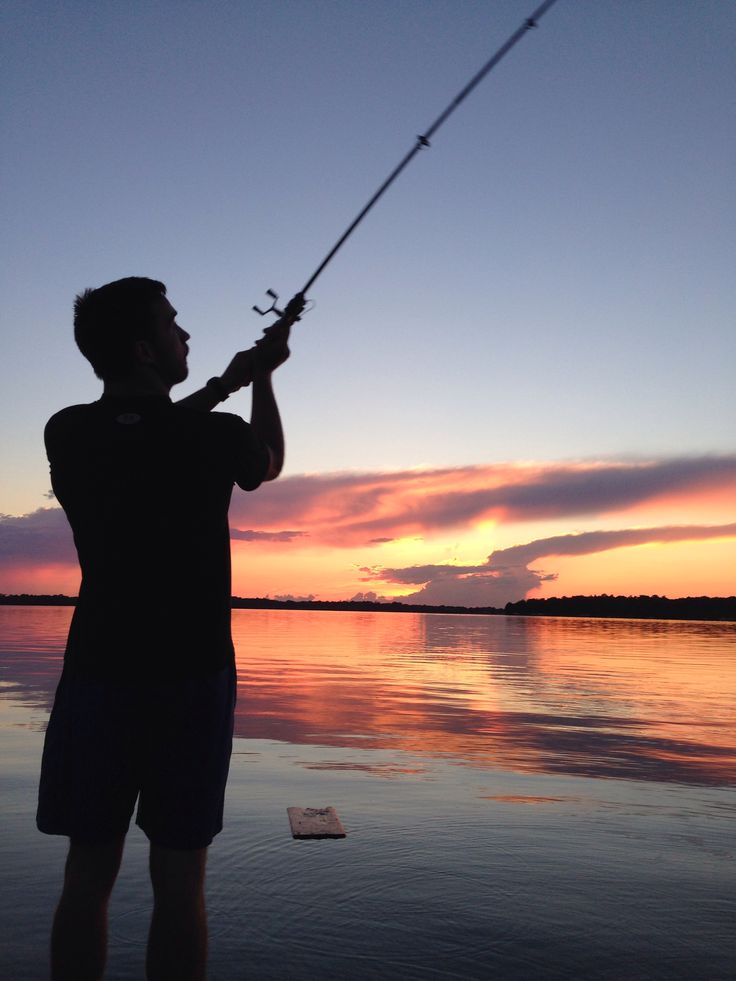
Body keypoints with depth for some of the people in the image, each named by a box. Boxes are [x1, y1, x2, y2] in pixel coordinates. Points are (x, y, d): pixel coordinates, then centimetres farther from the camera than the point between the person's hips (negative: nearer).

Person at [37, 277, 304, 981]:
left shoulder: (67, 434, -2)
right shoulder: (214, 437, -11)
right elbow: (269, 461, 12)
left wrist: (222, 384, 19)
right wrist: (260, 378, 24)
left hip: (98, 676, 3)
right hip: (193, 679, -3)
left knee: (87, 874, 14)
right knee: (179, 881, 9)